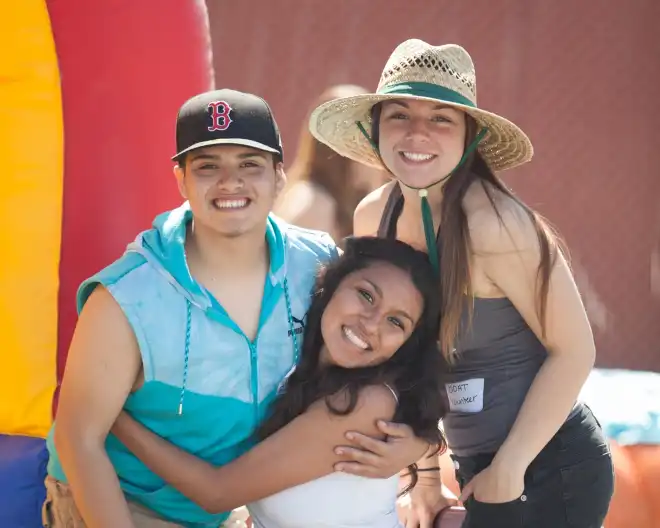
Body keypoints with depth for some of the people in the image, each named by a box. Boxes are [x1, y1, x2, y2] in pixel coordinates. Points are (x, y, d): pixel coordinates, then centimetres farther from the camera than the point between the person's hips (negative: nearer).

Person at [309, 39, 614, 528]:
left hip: (551, 470, -7)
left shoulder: (494, 225, -24)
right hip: (475, 465, 7)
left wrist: (508, 471, -16)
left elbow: (574, 351, -18)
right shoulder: (374, 217, -2)